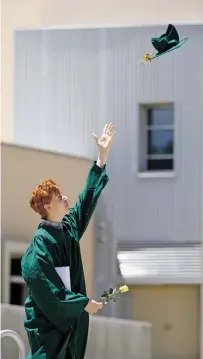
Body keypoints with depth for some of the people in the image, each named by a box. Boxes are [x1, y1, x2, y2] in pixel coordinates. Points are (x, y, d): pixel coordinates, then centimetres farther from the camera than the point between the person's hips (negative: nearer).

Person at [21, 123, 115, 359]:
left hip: (71, 318, 9)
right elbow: (47, 289, -21)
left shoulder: (68, 227, 7)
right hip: (48, 320, -9)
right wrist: (84, 303, -16)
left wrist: (102, 156, 14)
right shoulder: (40, 245, -17)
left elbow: (88, 197, 14)